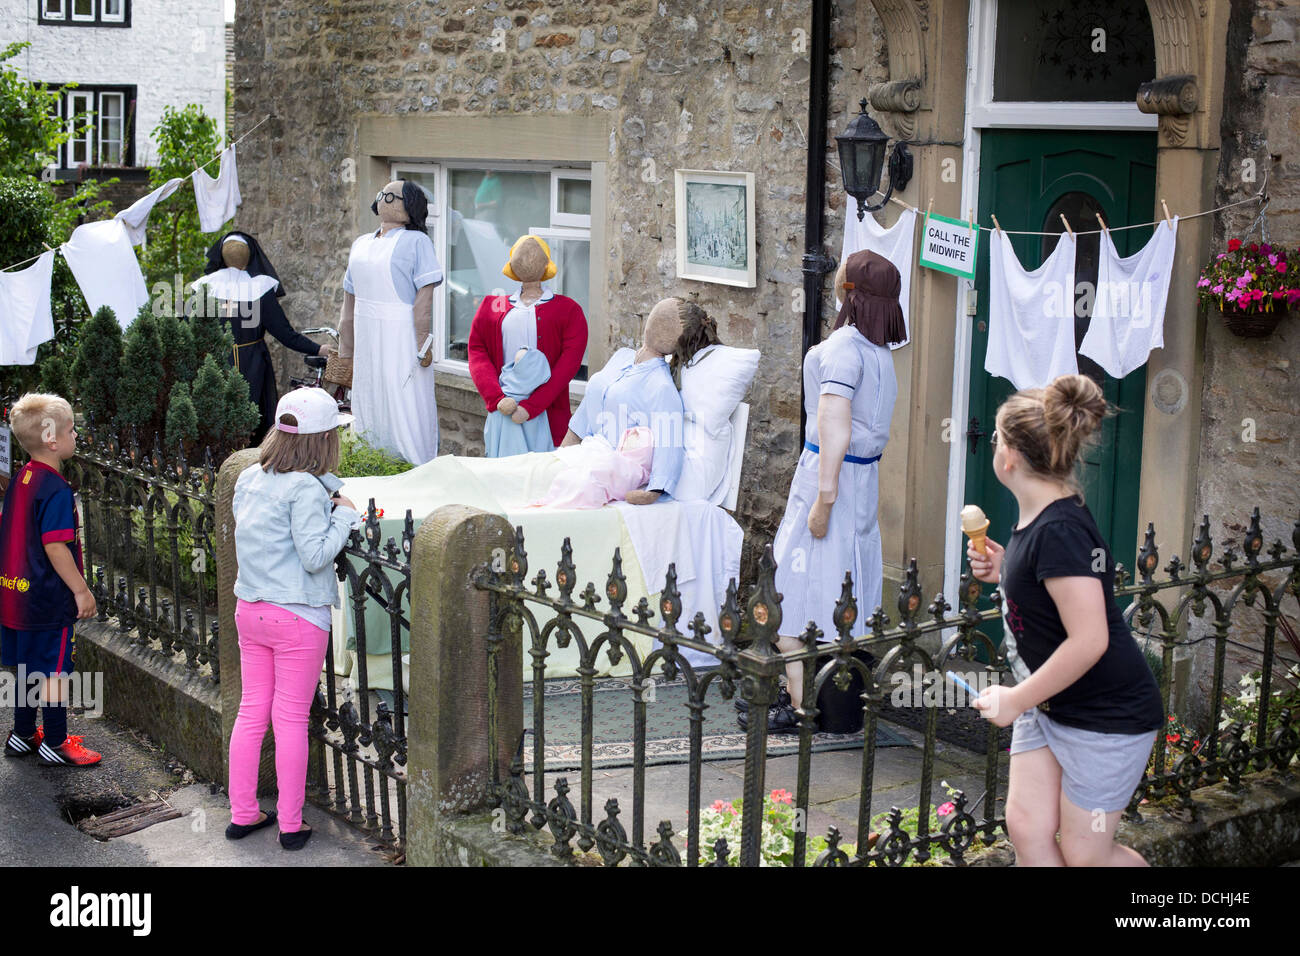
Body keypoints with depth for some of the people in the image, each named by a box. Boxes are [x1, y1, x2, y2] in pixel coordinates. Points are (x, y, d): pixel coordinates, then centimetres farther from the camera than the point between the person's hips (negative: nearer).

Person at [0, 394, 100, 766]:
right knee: (55, 671, 3)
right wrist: (82, 591, -16)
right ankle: (55, 743, 12)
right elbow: (55, 547, -24)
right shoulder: (57, 490, -21)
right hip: (49, 599, -9)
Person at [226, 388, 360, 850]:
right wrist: (343, 515, -7)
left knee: (252, 711, 14)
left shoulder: (249, 479, 5)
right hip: (298, 616, -7)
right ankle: (291, 825, 11)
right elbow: (315, 556, -20)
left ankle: (242, 813, 23)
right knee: (291, 719, 2)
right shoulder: (307, 488, -18)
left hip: (249, 611, 7)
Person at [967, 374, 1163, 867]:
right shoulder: (1037, 518, 3)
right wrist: (1004, 572, 1)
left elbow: (1088, 640, -30)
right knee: (1026, 826, 5)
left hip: (1106, 715, -9)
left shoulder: (1059, 530, -27)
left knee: (1084, 853, 3)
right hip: (1049, 705, 9)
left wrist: (1015, 700, -20)